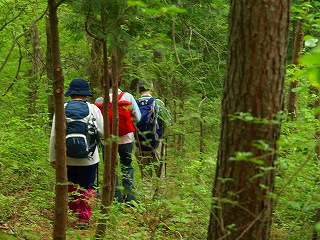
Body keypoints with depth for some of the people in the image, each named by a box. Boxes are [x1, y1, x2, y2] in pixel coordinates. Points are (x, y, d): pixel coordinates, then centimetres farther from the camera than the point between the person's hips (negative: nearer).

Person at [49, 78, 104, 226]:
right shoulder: (93, 109, -4)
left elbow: (54, 135, -1)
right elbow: (103, 133, -2)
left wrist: (53, 157, 8)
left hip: (67, 158, 1)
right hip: (88, 158, -1)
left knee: (70, 185, 18)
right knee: (87, 187, 8)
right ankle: (84, 218, 7)